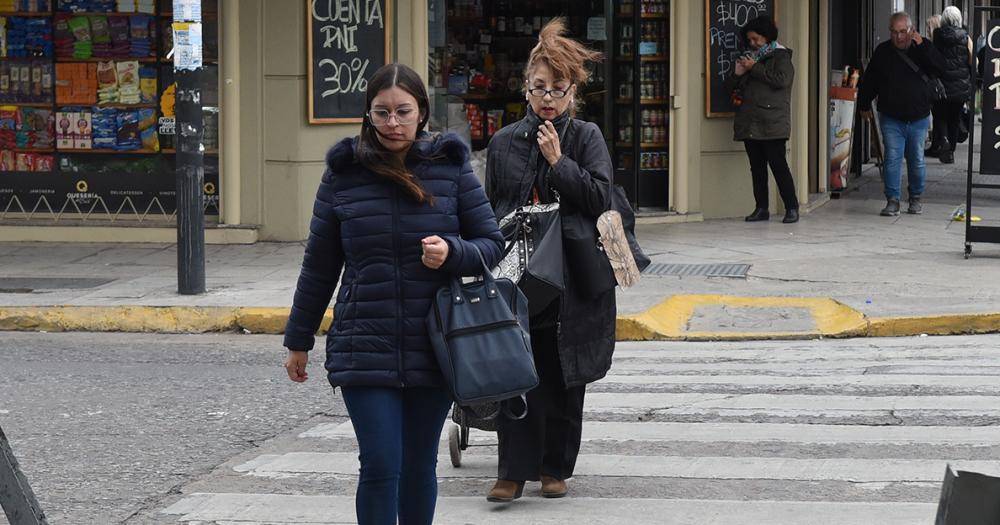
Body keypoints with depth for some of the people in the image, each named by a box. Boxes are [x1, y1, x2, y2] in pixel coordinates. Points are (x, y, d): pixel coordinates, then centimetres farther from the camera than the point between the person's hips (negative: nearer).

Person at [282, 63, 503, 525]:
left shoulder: (451, 169, 2)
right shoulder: (344, 174, 3)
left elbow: (491, 244, 5)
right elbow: (319, 265, 10)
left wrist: (451, 252, -17)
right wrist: (298, 341, 14)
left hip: (434, 348, 1)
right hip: (365, 348, -1)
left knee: (418, 468, 9)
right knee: (381, 466, -10)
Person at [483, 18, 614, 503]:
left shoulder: (587, 138, 3)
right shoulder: (503, 143, 8)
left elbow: (600, 198, -8)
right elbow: (488, 211, 12)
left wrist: (559, 161, -12)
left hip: (571, 279, -1)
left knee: (564, 380, 6)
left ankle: (555, 468, 17)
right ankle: (514, 470, -2)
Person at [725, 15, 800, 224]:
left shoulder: (780, 56, 2)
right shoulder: (750, 58, 20)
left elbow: (782, 79, -16)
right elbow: (732, 87, 23)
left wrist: (755, 68, -11)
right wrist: (737, 75, 1)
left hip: (771, 124, -6)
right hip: (749, 124, 6)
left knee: (778, 164, -10)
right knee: (757, 166, 5)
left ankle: (792, 208, -6)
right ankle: (761, 208, 8)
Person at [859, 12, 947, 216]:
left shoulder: (923, 49, 0)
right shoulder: (883, 52, 1)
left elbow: (939, 67, -17)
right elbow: (869, 81, 11)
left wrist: (922, 45, -22)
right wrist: (864, 105, 15)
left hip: (918, 118, 0)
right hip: (891, 119, 0)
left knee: (916, 160, 9)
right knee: (892, 159, -7)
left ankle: (915, 198, 23)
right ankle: (892, 201, -4)